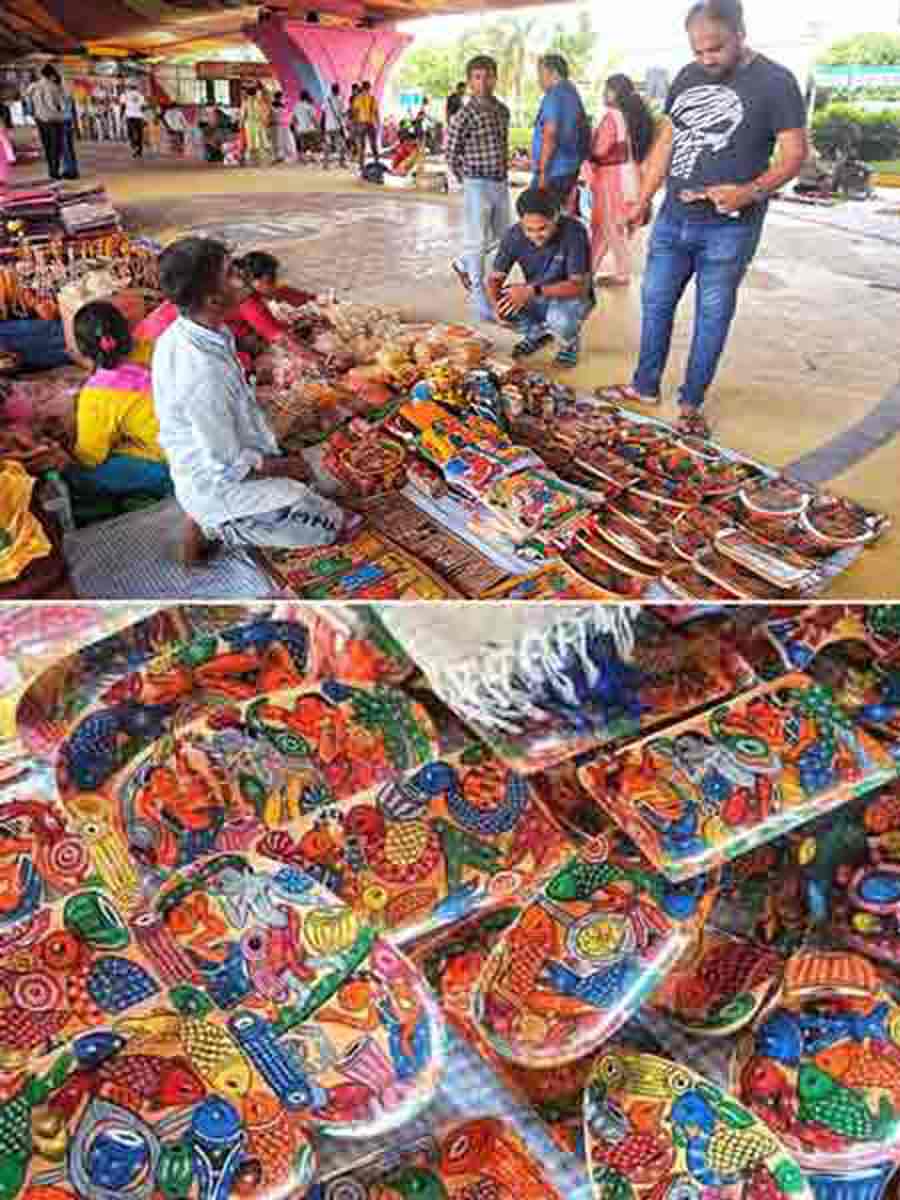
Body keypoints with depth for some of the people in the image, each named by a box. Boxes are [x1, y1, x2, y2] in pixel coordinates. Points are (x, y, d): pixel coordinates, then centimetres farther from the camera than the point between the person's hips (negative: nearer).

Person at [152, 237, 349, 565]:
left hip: (196, 468, 8)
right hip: (221, 487, -8)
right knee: (330, 526, 4)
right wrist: (283, 466, -10)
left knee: (299, 476, 28)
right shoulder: (204, 373, -35)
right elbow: (230, 467, -26)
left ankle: (205, 518, 15)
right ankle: (214, 526, 3)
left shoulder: (177, 336, -6)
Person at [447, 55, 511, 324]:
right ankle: (482, 306, -1)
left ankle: (463, 264, 38)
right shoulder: (464, 116, -10)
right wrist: (469, 180, 5)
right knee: (477, 242, -4)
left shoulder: (503, 110, 9)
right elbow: (452, 155, -3)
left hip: (501, 183, 7)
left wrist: (504, 173, 15)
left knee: (503, 236, 16)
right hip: (478, 185, -7)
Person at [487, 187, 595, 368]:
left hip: (571, 298, -4)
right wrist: (497, 303, -35)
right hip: (535, 298, 5)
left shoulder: (574, 232, -26)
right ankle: (538, 332, 8)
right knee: (504, 303, -21)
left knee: (559, 318, -38)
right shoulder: (515, 235, -16)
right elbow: (494, 278, -11)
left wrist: (533, 290, -39)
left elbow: (579, 286, -29)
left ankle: (570, 342, 0)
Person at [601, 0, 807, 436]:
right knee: (655, 303, 12)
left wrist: (751, 192, -26)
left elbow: (795, 152, -9)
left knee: (712, 317, 2)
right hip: (673, 220, 6)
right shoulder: (688, 77, 8)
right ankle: (645, 387, 27)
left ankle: (691, 404, 13)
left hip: (729, 228, -6)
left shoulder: (775, 82, -8)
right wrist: (643, 201, 15)